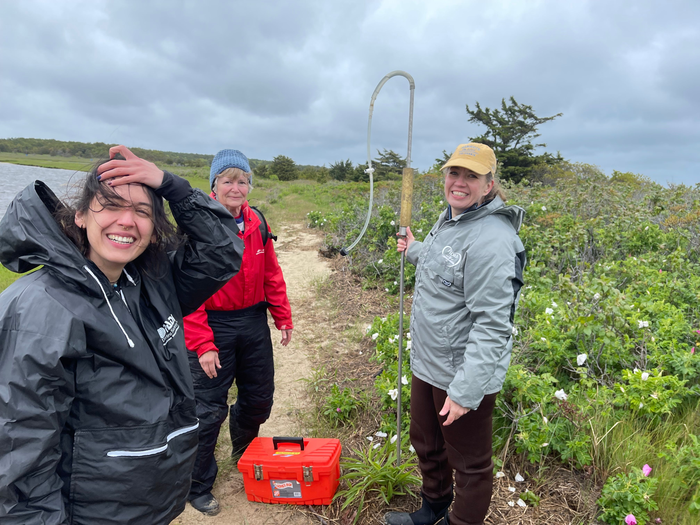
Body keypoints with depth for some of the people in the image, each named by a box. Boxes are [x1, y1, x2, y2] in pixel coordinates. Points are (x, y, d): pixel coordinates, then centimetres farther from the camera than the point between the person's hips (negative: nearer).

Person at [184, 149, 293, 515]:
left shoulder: (256, 223, 3)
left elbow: (271, 274, 10)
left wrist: (282, 317, 10)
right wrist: (202, 344, -18)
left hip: (254, 322, 6)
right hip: (214, 327, -5)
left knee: (258, 399, 18)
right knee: (209, 409, 4)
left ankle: (244, 456, 48)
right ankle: (198, 487, 28)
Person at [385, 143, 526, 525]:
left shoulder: (490, 241, -26)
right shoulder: (449, 218, 4)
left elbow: (493, 324, -28)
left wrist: (466, 390, -29)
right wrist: (413, 250, 37)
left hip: (465, 375, -10)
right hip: (429, 365, 10)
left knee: (469, 463, 15)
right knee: (426, 443, 28)